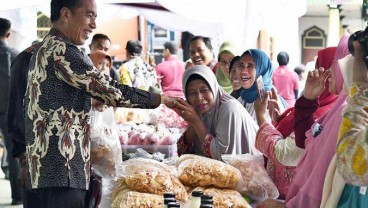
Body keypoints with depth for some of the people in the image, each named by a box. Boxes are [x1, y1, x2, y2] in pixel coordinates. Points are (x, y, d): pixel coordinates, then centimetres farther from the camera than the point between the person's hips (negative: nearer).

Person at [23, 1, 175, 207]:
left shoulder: (45, 50, 19)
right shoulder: (62, 51, -12)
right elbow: (110, 91, -14)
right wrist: (164, 100, -7)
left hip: (45, 166, 11)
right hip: (62, 167, -11)